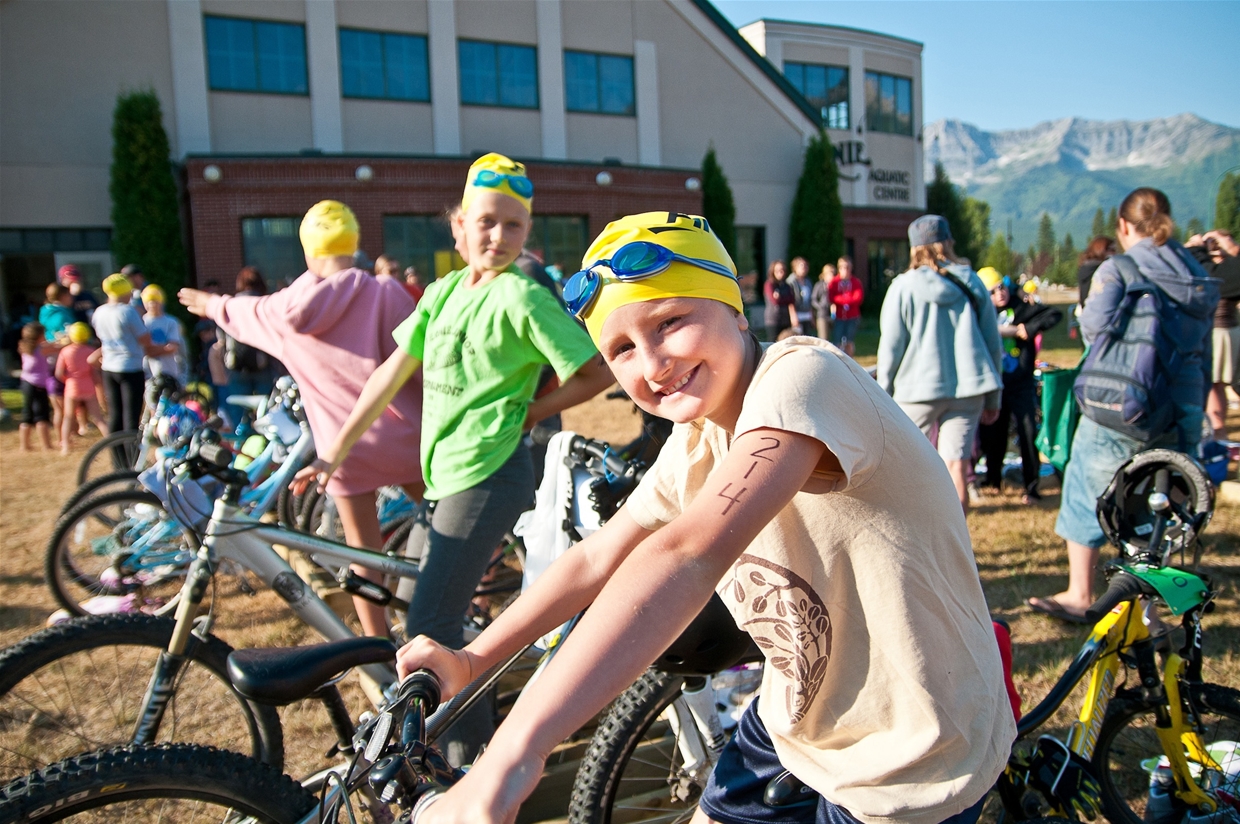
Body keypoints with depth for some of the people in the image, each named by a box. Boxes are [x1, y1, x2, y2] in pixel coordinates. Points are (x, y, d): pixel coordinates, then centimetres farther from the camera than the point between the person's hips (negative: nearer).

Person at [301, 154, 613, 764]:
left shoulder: (521, 296, -11)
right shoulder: (443, 291, 11)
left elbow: (599, 371, -13)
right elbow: (394, 371, 13)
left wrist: (533, 411, -5)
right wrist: (334, 450, 14)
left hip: (486, 477, -8)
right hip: (444, 474, 8)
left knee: (430, 627, -6)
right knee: (424, 612, 18)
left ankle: (473, 761, 13)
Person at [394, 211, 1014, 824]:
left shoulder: (799, 376, -28)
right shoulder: (696, 442, -1)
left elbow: (689, 554, -42)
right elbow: (598, 559, 6)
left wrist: (515, 750, -47)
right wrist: (470, 658, 0)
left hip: (913, 767, -6)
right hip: (795, 726, 7)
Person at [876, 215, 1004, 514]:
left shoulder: (903, 287, -5)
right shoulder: (972, 283, 6)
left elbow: (890, 346, -4)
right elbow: (992, 342, 10)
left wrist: (883, 393, 6)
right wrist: (993, 398, 17)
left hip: (918, 388, -3)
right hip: (968, 386, 3)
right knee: (956, 469, 4)